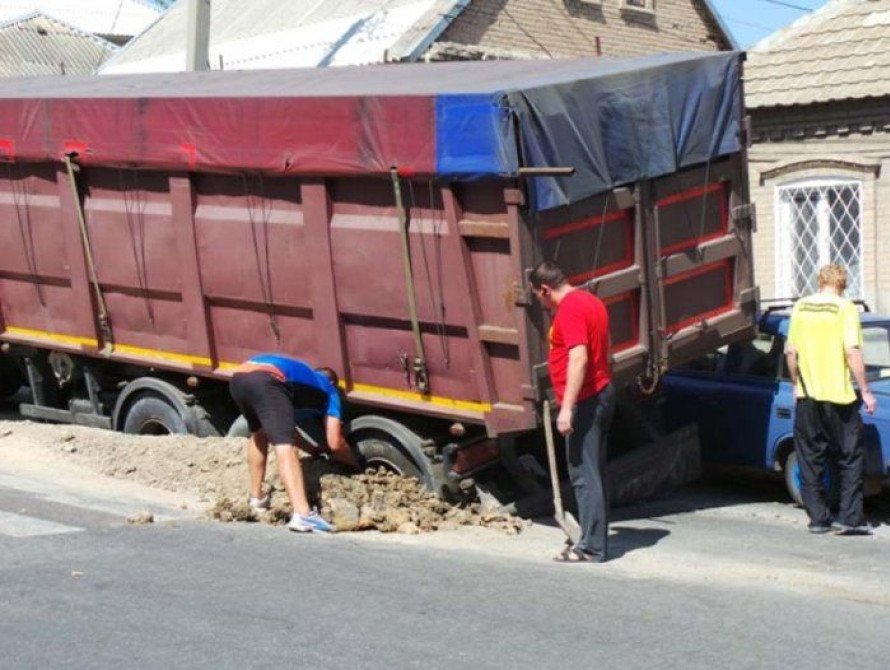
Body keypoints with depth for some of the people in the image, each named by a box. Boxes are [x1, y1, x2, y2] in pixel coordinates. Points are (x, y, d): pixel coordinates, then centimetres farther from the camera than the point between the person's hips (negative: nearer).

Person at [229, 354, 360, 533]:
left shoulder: (302, 373, 44)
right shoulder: (328, 388, 27)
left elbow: (282, 428, 50)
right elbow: (335, 443, 19)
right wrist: (355, 463, 38)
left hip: (238, 378, 7)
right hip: (266, 381, -7)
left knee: (258, 433, 32)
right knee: (285, 448, -14)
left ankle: (256, 498, 39)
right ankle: (302, 515, -29)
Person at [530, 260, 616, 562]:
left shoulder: (569, 309, -17)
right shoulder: (591, 301, 14)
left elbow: (579, 358, -27)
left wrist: (567, 408, -28)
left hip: (585, 401, -10)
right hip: (603, 391, 10)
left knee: (584, 475, -6)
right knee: (594, 472, 15)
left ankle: (592, 548, -3)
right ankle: (594, 539, 22)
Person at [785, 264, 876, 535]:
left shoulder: (800, 307, 4)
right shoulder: (845, 308, -8)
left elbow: (791, 352, 6)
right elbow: (852, 352, -14)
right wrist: (865, 391, -7)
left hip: (806, 395, 4)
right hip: (838, 394, -3)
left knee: (810, 459, 10)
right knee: (850, 458, 7)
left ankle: (818, 518, 11)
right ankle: (850, 518, 3)